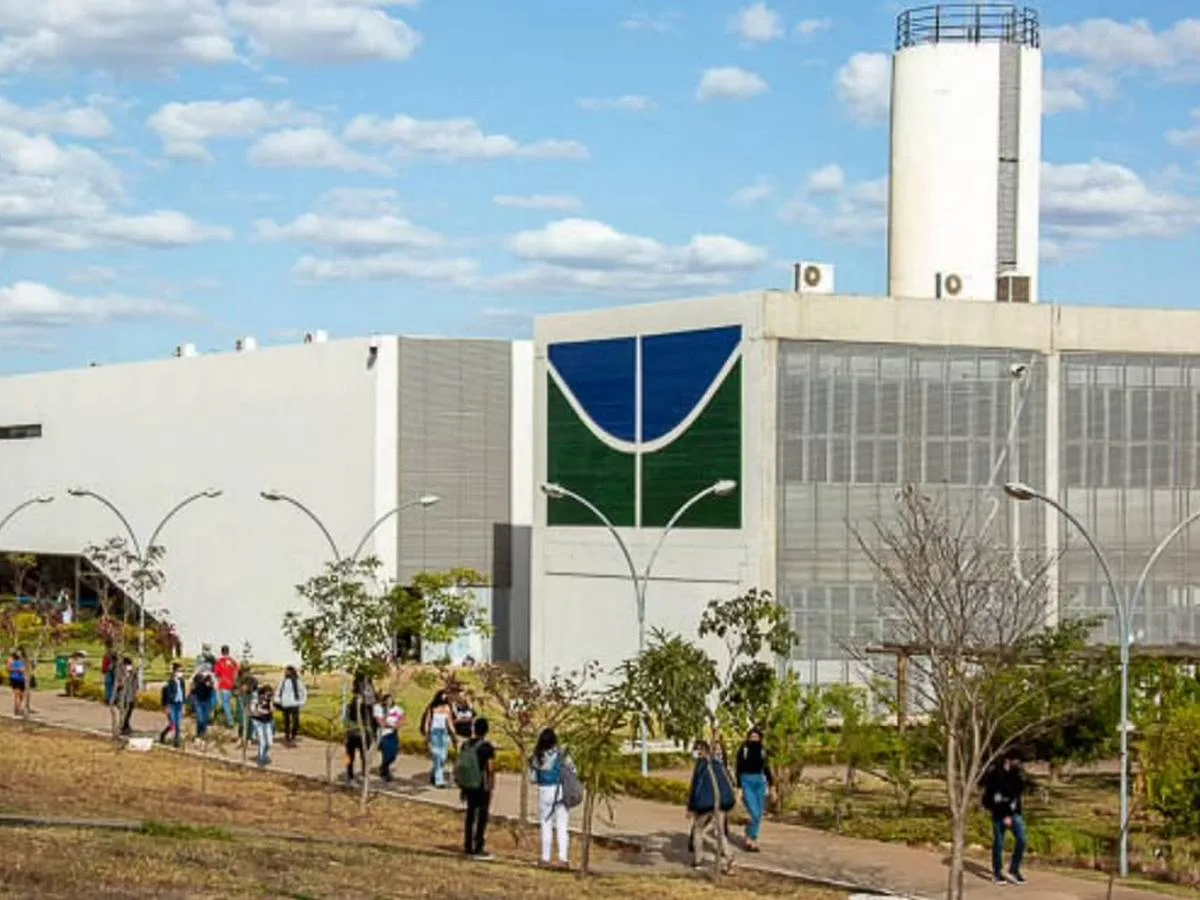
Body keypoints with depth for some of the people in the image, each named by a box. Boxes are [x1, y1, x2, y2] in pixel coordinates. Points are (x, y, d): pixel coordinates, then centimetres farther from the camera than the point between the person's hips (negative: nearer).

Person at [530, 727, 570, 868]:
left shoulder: (537, 757, -5)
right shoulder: (560, 755, -8)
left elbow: (533, 778, 0)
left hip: (544, 792, 1)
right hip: (559, 790, -1)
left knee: (546, 825, 9)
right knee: (561, 825, 5)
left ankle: (546, 858, 10)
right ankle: (563, 857, 1)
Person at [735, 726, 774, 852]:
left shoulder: (762, 750, 6)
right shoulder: (743, 749, -4)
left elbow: (767, 769, 11)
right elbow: (739, 769, -4)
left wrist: (771, 786, 7)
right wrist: (739, 788, -9)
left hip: (760, 782, 4)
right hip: (747, 782, -4)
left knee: (759, 814, 4)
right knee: (753, 813, -14)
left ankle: (752, 839, 15)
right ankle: (750, 839, 1)